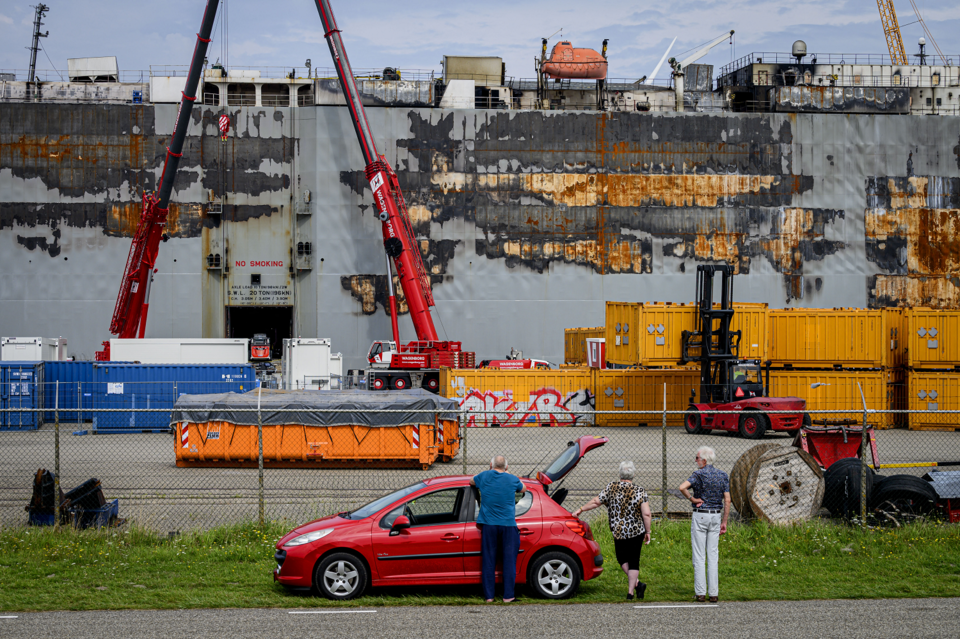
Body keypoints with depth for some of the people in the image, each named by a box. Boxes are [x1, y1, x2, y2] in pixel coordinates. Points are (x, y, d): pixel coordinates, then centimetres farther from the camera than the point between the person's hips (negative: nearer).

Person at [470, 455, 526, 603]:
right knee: (509, 561, 5)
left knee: (488, 561, 6)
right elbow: (523, 489, 22)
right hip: (508, 524, -1)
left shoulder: (485, 476, 2)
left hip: (488, 524, 1)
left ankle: (488, 595, 6)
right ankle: (508, 595, 4)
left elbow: (471, 481, 24)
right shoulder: (512, 479, 0)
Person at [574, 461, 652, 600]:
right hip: (637, 531, 0)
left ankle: (636, 583, 12)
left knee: (622, 558, 19)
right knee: (633, 561, 7)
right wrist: (647, 532, -1)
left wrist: (581, 509, 13)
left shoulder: (611, 487, -6)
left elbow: (596, 501, -1)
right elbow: (646, 514, -12)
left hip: (618, 531, 1)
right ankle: (630, 592, 6)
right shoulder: (640, 491, -8)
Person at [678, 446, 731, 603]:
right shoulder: (723, 476, 5)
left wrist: (692, 499, -11)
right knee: (713, 556, 7)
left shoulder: (699, 474, -9)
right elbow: (727, 500, 4)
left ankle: (700, 593, -1)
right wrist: (724, 522, 8)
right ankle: (714, 593, 5)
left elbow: (682, 487, -27)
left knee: (699, 556, 0)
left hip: (700, 516, -4)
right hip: (716, 516, 4)